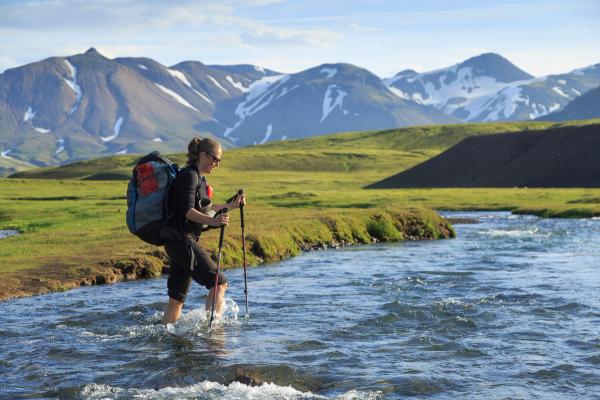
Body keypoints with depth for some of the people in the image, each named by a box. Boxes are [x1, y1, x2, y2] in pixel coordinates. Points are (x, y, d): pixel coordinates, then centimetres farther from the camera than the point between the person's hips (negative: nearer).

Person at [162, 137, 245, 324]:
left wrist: (230, 205, 36)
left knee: (177, 298, 9)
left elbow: (202, 209, 31)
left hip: (183, 241, 10)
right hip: (181, 240, -10)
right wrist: (212, 221, -37)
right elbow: (187, 211, -22)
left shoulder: (199, 178, 20)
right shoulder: (189, 175, -11)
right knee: (219, 282, -14)